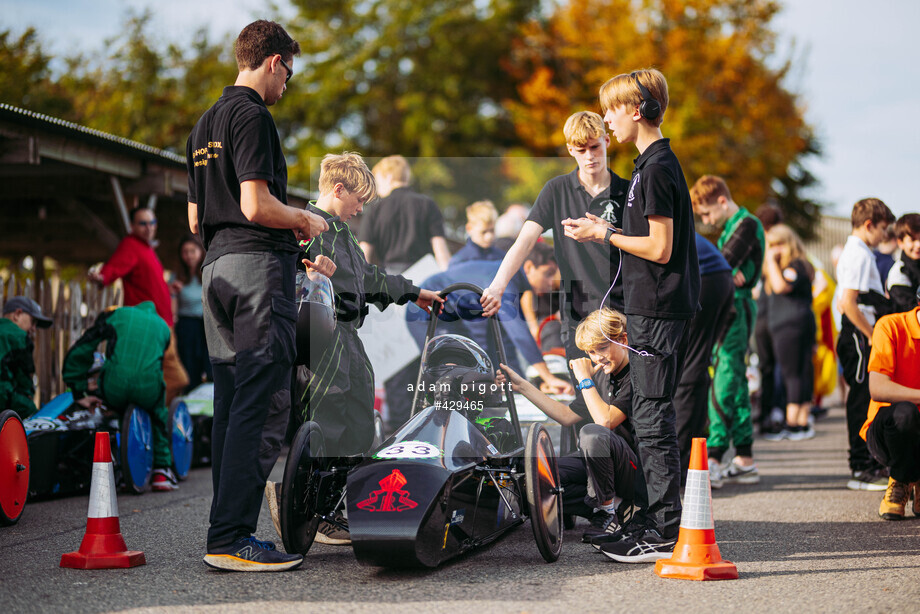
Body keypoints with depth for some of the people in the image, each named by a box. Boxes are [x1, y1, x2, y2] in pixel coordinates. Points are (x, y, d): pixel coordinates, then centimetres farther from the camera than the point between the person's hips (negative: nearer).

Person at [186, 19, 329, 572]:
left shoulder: (205, 124, 20)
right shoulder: (253, 116, -9)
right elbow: (256, 205, -19)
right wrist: (306, 220, 0)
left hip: (217, 263, 10)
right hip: (259, 263, -10)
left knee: (231, 405, 10)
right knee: (262, 406, -9)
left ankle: (227, 533, 12)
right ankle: (231, 539, -11)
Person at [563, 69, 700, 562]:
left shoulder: (657, 167, -14)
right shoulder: (654, 163, 17)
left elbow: (660, 248, -18)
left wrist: (605, 235, -9)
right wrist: (608, 231, 16)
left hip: (659, 311, -10)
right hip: (656, 307, 10)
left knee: (652, 417, -8)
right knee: (649, 417, 13)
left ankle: (664, 535, -4)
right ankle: (656, 523, 20)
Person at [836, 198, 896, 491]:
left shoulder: (853, 252, 18)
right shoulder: (859, 255, -14)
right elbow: (848, 303, -22)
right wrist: (872, 336, -17)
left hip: (862, 336, 11)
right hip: (859, 337, -11)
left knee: (866, 400, 16)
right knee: (862, 401, -7)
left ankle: (872, 465, 25)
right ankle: (861, 470, -3)